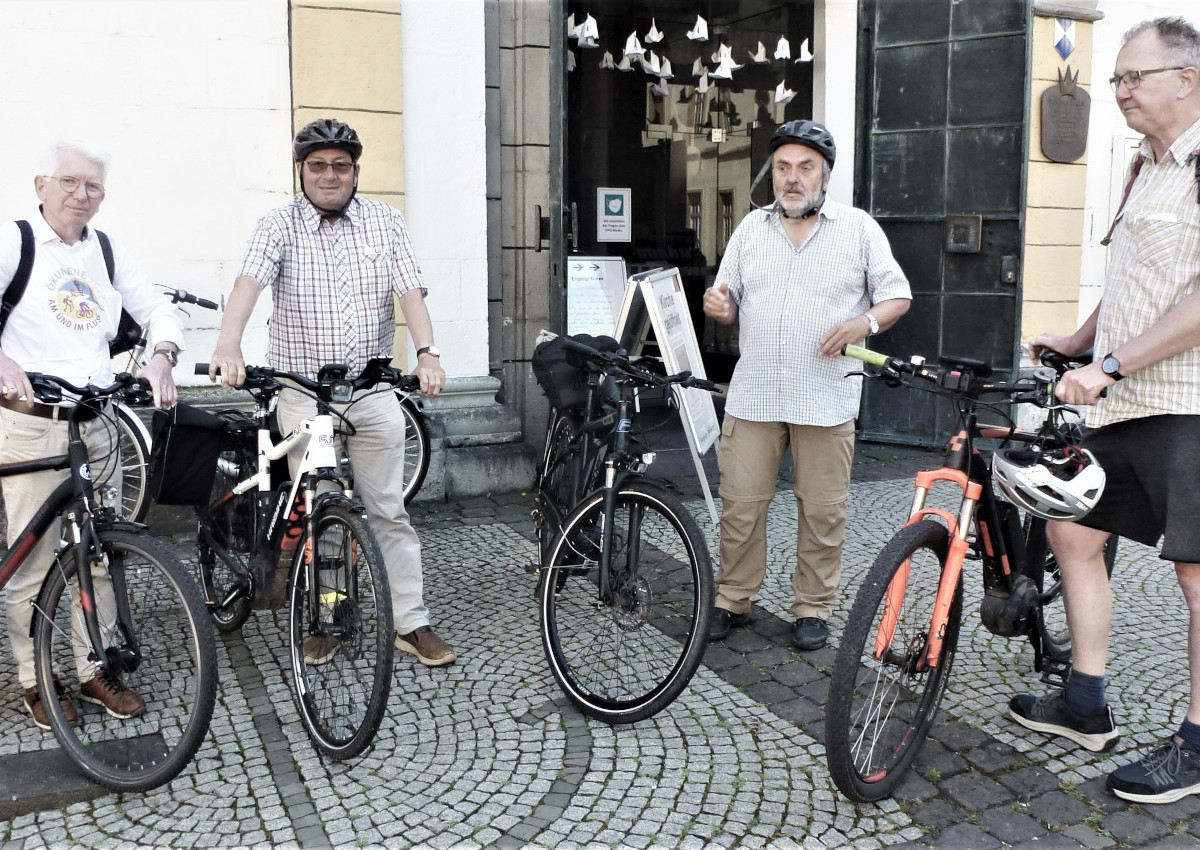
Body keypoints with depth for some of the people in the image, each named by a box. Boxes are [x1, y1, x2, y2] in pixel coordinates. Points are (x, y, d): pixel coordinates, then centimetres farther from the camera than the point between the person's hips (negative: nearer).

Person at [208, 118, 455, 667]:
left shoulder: (385, 222, 6)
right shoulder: (279, 226, -1)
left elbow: (409, 291, -3)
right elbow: (249, 282, -18)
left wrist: (426, 354, -20)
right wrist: (228, 346, -36)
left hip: (374, 390, 1)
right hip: (303, 393, -1)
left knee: (389, 510, 4)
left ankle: (411, 622, 12)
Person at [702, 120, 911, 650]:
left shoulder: (858, 228, 6)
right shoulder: (751, 228, 14)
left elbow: (897, 296, 6)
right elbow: (730, 304, 16)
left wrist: (866, 322, -14)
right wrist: (719, 306, -8)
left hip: (826, 398, -2)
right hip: (753, 395, 2)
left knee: (822, 511, 3)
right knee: (740, 504, 3)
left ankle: (813, 607, 18)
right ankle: (733, 599, 18)